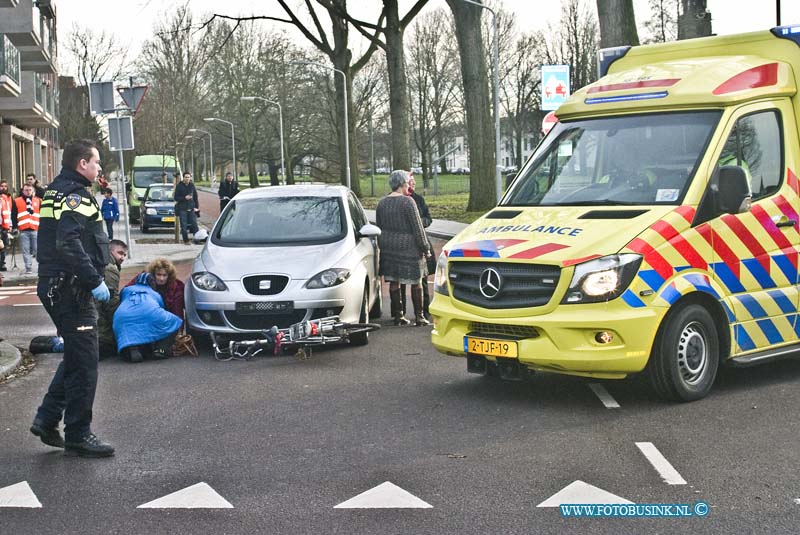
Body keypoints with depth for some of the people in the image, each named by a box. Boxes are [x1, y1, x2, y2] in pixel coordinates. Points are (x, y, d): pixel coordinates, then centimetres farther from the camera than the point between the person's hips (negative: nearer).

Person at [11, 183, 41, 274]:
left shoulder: (38, 201, 12)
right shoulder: (16, 202, 8)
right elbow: (13, 216, 6)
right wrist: (15, 227, -1)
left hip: (36, 230, 0)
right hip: (23, 230, 0)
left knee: (37, 250, 1)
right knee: (26, 251, -2)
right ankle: (28, 268, 0)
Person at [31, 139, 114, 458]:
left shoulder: (56, 192, 18)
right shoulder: (74, 195, -14)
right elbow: (69, 244, -26)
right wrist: (95, 281, -24)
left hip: (55, 287, 10)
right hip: (71, 289, -10)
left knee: (75, 358, 20)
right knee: (84, 363, -4)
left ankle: (47, 419, 22)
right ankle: (78, 436, 2)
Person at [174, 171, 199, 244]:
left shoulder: (192, 185, 7)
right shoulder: (179, 186, -2)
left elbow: (195, 197, 12)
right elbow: (176, 198, -3)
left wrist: (196, 207, 6)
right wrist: (184, 198, -17)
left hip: (191, 208, 2)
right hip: (182, 209, -2)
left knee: (194, 224, -1)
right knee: (184, 226, -1)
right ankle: (186, 240, 4)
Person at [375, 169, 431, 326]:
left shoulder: (382, 203, 7)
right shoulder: (407, 202, -13)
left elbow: (379, 227, 14)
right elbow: (417, 227, -12)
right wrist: (425, 248, -5)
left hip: (388, 247, 6)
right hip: (408, 246, -6)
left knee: (393, 281, 10)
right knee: (416, 282, 2)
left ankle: (397, 315, 13)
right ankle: (419, 317, 3)